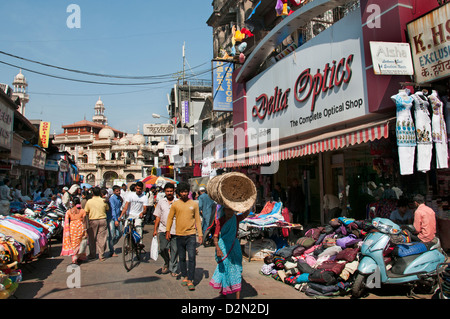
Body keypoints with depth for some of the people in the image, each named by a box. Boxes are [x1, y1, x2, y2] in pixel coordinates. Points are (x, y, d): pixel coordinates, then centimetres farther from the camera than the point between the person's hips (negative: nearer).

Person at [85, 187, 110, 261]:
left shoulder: (89, 201, -5)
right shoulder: (104, 201, -2)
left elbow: (86, 212, 0)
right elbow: (107, 209, 11)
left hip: (93, 221, -1)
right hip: (102, 220, 1)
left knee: (92, 238, 12)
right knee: (102, 238, 5)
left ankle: (92, 255, 21)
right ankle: (101, 256, 8)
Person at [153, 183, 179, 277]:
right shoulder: (161, 202, 11)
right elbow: (157, 217, 12)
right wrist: (155, 229, 7)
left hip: (175, 230, -1)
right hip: (163, 229, 2)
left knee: (174, 251, 2)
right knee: (163, 249, -1)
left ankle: (173, 269, 16)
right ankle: (167, 263, 27)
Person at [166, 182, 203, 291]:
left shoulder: (194, 204, 3)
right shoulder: (175, 204, 3)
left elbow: (197, 219, 6)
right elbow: (170, 217, 8)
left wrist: (200, 234, 2)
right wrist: (167, 230, -2)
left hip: (191, 234, -1)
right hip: (179, 235, 2)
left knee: (192, 258, -7)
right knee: (182, 258, 12)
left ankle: (190, 280, 1)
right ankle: (185, 276, 28)